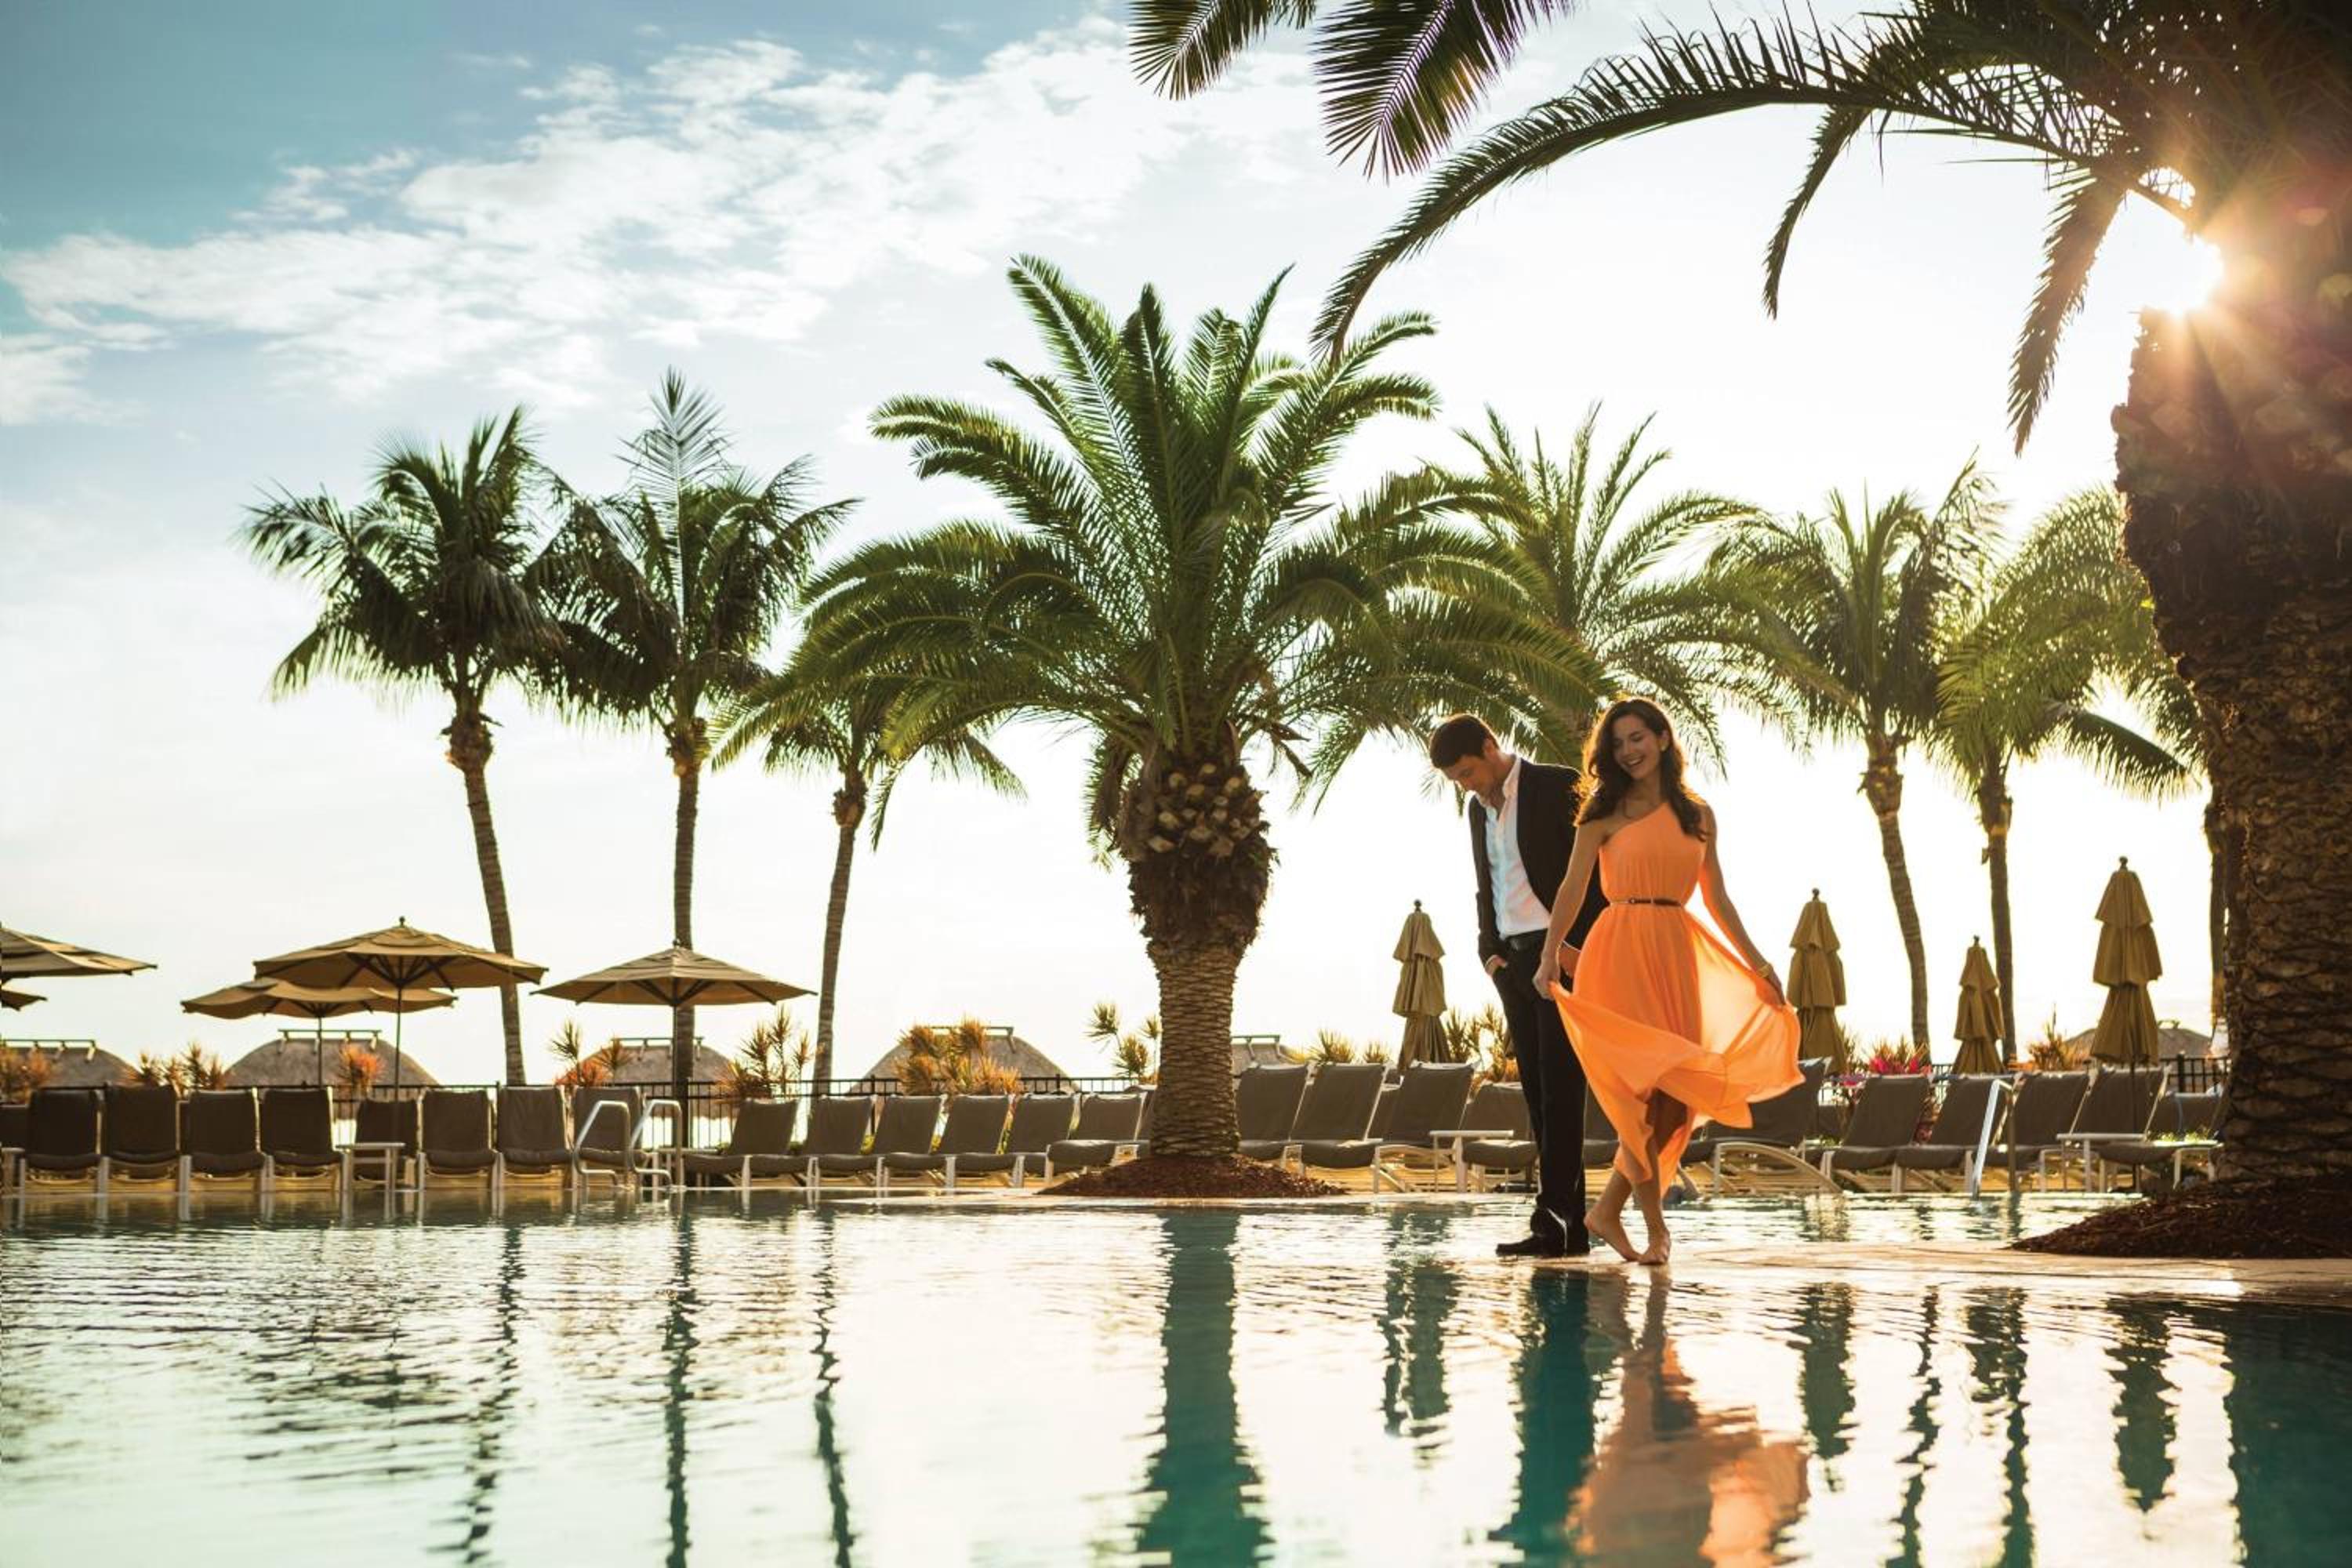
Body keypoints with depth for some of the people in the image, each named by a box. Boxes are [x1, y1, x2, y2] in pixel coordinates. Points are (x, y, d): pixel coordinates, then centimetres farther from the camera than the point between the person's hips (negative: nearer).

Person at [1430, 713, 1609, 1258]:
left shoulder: (1558, 787, -5)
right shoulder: (1479, 809, 17)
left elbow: (1592, 872, -8)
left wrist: (1578, 952, -13)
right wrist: (1490, 952, 9)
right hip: (1512, 963, 7)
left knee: (1559, 1090, -11)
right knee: (1538, 1092, 4)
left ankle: (1552, 1223, -15)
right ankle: (1571, 1226, 5)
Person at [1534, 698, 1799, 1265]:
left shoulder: (1698, 815, 13)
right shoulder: (1606, 814, 2)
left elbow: (1717, 898, 17)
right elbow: (1572, 887, -7)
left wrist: (1758, 964, 16)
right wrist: (1550, 954, -20)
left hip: (1676, 955, 4)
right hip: (1621, 951, -4)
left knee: (1675, 1095, 1)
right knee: (1644, 1087, -7)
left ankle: (1608, 1211, 15)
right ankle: (1655, 1226, 2)